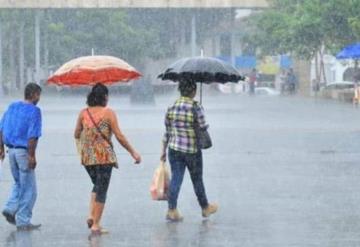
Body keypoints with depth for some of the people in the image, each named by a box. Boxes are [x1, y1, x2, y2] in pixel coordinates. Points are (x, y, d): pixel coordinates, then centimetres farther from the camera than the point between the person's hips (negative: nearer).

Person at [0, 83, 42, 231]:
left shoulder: (12, 107, 9)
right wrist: (32, 156, -18)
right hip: (24, 151, -7)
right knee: (29, 188, 3)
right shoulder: (34, 111, -12)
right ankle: (23, 221, 4)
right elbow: (32, 136, -20)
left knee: (19, 184, 24)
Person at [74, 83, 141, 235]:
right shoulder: (108, 113, -9)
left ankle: (91, 216, 7)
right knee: (102, 190, 2)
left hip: (87, 157, 5)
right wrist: (133, 152, -1)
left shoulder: (83, 113, 3)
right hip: (104, 156, -5)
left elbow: (76, 135, 12)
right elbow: (119, 137, -10)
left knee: (97, 185, 24)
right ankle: (95, 225, 0)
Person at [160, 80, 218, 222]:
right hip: (192, 150, -3)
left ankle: (172, 210, -5)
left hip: (174, 149, 3)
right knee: (197, 180, 12)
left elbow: (167, 132, 6)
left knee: (175, 179, 5)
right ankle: (205, 208, 28)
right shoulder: (196, 108, -13)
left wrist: (163, 151, 12)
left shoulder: (171, 108, 1)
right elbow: (203, 128, -11)